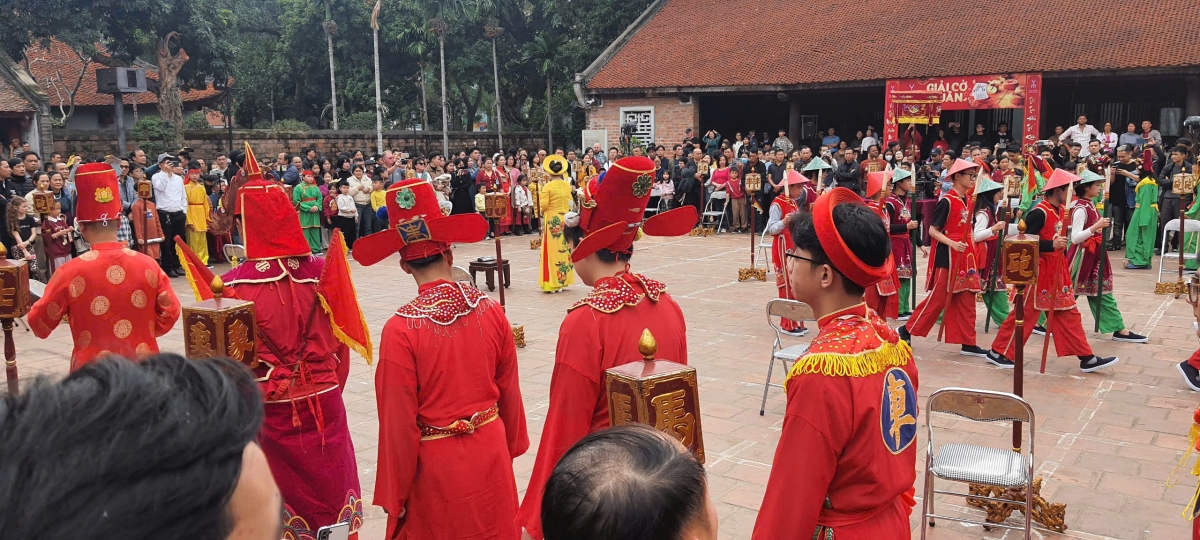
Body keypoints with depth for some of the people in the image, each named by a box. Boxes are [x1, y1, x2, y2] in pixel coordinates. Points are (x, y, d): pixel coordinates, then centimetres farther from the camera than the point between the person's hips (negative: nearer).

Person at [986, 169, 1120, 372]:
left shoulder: (1059, 210, 9)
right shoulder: (1039, 212, -19)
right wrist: (1052, 245, -29)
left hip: (1056, 270, 9)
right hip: (1039, 271, -9)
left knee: (1068, 313, 10)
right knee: (1025, 313, 0)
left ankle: (1086, 358, 14)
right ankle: (998, 352, 11)